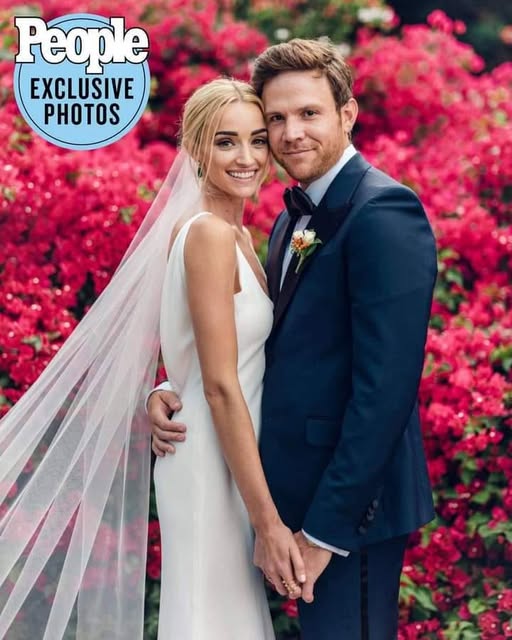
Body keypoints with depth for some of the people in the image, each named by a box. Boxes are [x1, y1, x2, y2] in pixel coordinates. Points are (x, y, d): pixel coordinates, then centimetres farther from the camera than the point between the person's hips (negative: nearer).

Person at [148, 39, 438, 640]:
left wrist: (327, 526, -22)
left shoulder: (383, 212, -16)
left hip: (352, 501, -9)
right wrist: (172, 392, -1)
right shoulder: (293, 218, 13)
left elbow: (385, 386, -22)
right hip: (298, 492, 9)